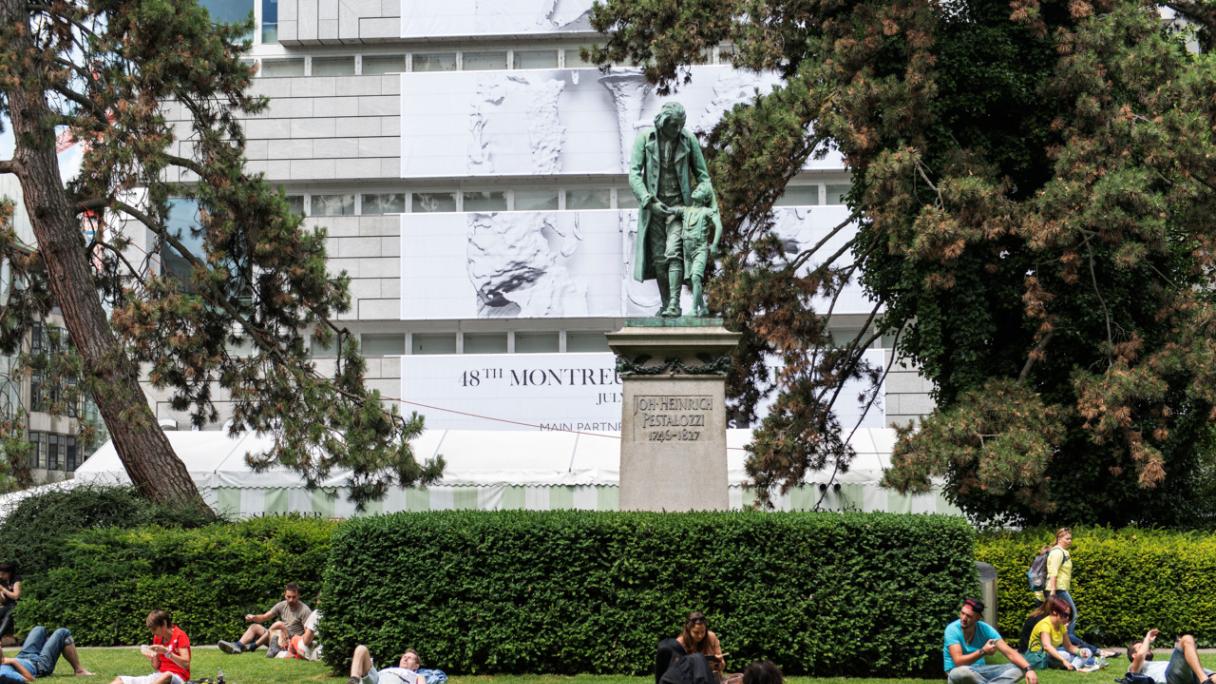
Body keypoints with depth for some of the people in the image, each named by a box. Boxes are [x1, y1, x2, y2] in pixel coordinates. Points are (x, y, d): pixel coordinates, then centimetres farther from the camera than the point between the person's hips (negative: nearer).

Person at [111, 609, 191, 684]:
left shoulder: (180, 636, -6)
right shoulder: (157, 638, 12)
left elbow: (186, 664, -16)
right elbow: (156, 668, 16)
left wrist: (166, 652, -25)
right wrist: (152, 657, -6)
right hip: (159, 677, 7)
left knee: (167, 676, -45)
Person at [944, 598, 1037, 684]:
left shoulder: (985, 629, -7)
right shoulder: (952, 629, -17)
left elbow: (1009, 652, -13)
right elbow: (958, 662, -27)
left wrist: (1028, 669, -28)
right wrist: (982, 652, -34)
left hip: (979, 671, 5)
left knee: (1018, 669, -13)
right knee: (962, 672, -42)